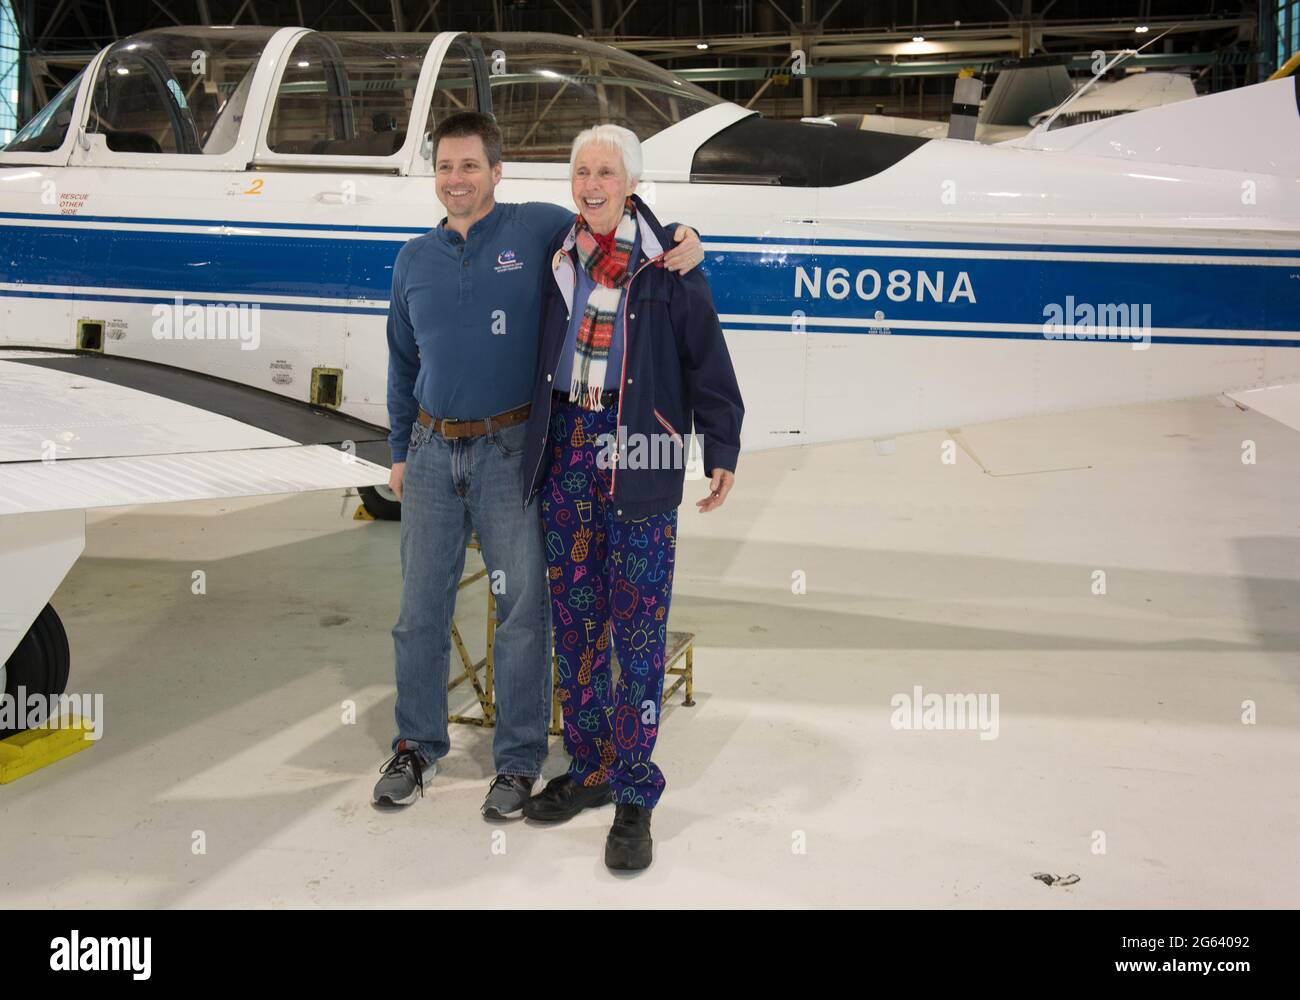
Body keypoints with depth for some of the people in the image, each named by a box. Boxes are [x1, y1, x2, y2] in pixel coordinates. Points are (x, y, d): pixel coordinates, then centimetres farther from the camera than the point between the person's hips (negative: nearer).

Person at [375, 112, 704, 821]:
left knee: (521, 609, 2)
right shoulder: (415, 260, 11)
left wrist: (679, 239, -18)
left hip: (509, 450, -4)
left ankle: (519, 760, 17)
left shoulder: (537, 230, -1)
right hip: (432, 451, 4)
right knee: (420, 608, 10)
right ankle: (417, 747, 27)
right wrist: (400, 452, 18)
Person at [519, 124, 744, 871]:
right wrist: (534, 446, 15)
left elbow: (707, 363, -2)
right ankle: (590, 768, 25)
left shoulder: (668, 264, -2)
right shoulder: (557, 257, 10)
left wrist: (723, 452, -8)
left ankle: (635, 796, 9)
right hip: (567, 449, 5)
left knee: (638, 628, -1)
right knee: (574, 620, 10)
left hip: (638, 455, -4)